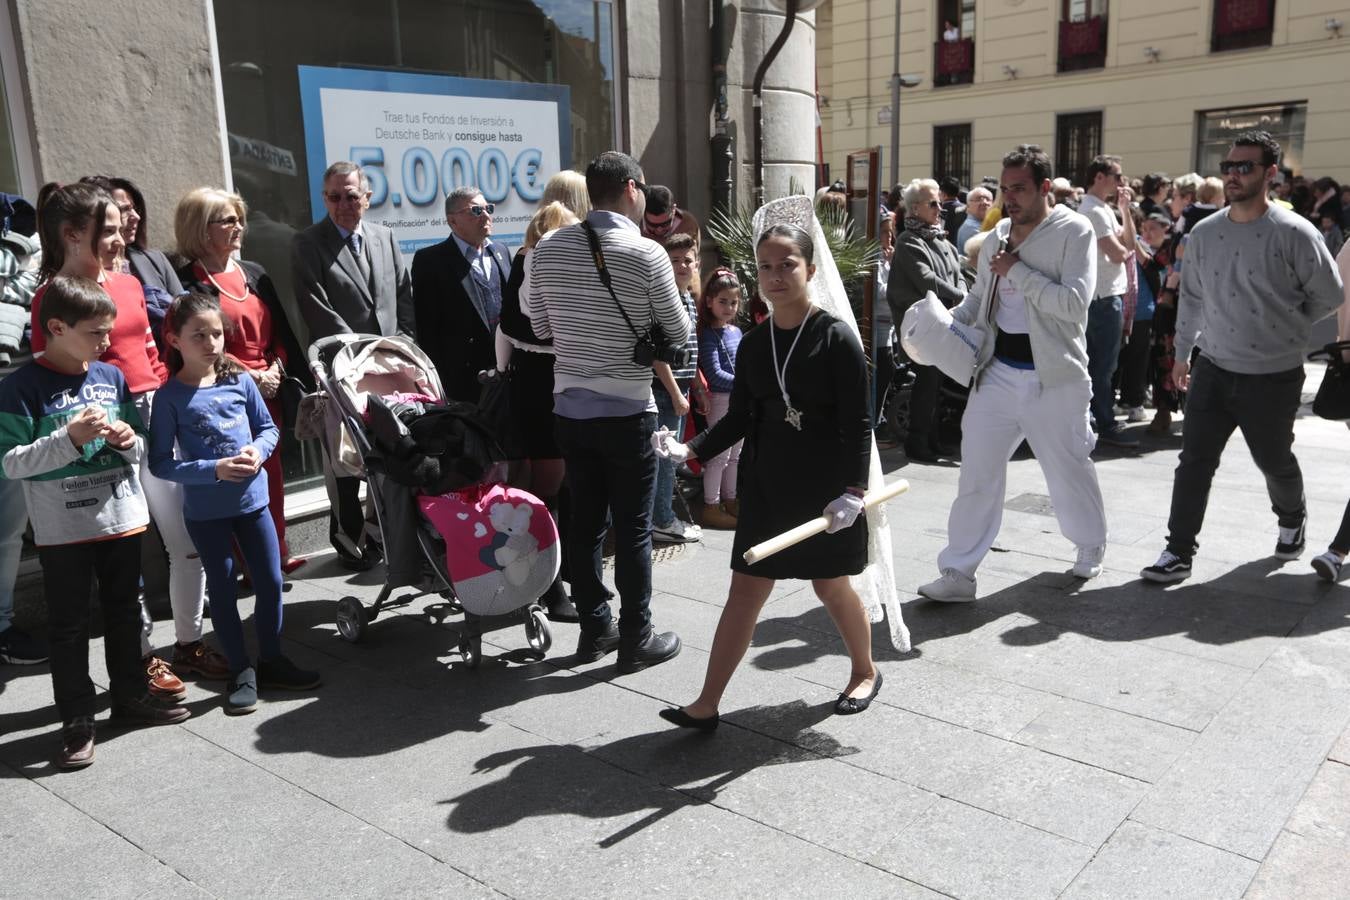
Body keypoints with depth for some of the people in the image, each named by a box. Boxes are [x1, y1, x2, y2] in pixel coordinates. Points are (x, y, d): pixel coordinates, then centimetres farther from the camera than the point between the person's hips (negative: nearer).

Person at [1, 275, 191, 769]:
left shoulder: (112, 376, 4)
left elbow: (141, 447, 12)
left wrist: (129, 441, -10)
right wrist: (71, 438, -25)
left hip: (122, 519, 5)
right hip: (62, 530, -5)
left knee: (123, 612, 17)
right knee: (69, 625, 6)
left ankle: (130, 694, 33)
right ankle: (77, 718, 17)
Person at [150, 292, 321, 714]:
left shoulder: (240, 380, -2)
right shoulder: (170, 396, -11)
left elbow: (268, 427, 8)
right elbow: (161, 463, -11)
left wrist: (258, 450, -13)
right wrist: (214, 469, -22)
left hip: (252, 500, 3)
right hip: (205, 511, -3)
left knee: (271, 581, 10)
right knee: (223, 588, 9)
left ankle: (271, 660, 28)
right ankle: (241, 671, 23)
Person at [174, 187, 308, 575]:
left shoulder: (254, 274, 13)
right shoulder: (187, 282, -5)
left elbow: (281, 331, 13)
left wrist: (276, 368, -3)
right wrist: (248, 376, -14)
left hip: (269, 391, 6)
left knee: (272, 473, 10)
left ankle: (278, 553, 21)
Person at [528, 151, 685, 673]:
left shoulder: (548, 249, 2)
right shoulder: (645, 254, -12)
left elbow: (542, 328, 12)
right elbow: (679, 333, -3)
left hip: (569, 407, 5)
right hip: (626, 411, -5)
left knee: (584, 522, 13)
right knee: (632, 530, 4)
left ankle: (595, 628, 24)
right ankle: (636, 640, 13)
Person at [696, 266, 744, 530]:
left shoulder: (736, 331, 10)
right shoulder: (708, 335, -13)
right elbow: (714, 374, -20)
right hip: (720, 399, -8)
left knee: (734, 454, 16)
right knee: (719, 454, -2)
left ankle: (729, 499, 29)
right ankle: (711, 507, 8)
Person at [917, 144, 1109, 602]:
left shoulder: (1074, 231, -9)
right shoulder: (998, 235, 9)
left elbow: (1075, 303, -21)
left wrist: (1017, 271, -18)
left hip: (1052, 378, -4)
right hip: (998, 370, 4)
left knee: (1069, 471, 12)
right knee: (977, 473, 1)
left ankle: (1091, 546, 38)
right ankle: (959, 572, 7)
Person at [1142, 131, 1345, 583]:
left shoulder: (1294, 234, -13)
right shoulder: (1203, 233, 0)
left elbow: (1329, 296, -1)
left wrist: (1284, 328, 5)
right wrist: (1182, 352, 14)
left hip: (1274, 376, -3)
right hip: (1213, 369, 3)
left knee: (1274, 461, 15)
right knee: (1194, 461, -2)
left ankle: (1292, 519, 45)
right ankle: (1179, 551, 6)